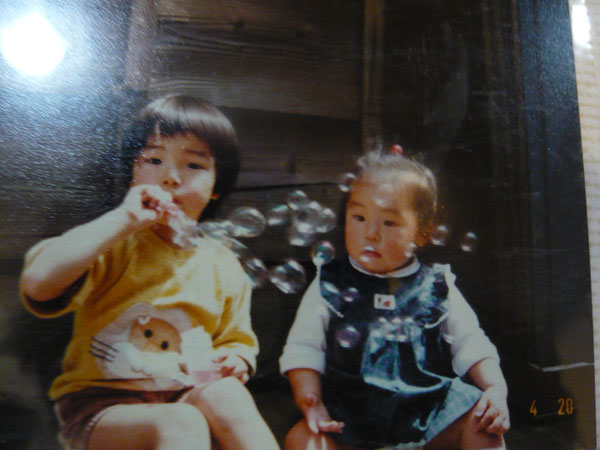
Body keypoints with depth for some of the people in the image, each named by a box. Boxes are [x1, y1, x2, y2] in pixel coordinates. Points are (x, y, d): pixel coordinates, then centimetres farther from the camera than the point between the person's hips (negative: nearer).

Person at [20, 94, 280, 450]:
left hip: (188, 399, 4)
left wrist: (236, 360, -8)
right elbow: (38, 282, -26)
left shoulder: (224, 266, 5)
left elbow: (237, 339, 16)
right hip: (102, 404, -3)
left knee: (226, 394, -28)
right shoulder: (112, 244, -6)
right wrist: (123, 219, -25)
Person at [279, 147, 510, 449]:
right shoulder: (329, 285, 3)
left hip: (431, 415, 2)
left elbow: (471, 345, 10)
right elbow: (303, 349, 2)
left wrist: (496, 388, -7)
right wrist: (311, 401, -12)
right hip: (351, 419, -1)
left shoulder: (436, 286, 7)